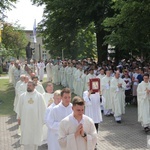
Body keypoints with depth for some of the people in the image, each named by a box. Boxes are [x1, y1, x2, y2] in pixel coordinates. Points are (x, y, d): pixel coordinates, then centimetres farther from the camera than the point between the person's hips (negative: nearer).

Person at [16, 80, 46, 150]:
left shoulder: (39, 96, -3)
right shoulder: (23, 96, 3)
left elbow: (43, 108, -1)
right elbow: (19, 107, 8)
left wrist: (43, 119, -1)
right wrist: (19, 117, 7)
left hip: (36, 119, -1)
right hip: (25, 120, 1)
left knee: (35, 135, 7)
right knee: (26, 135, 4)